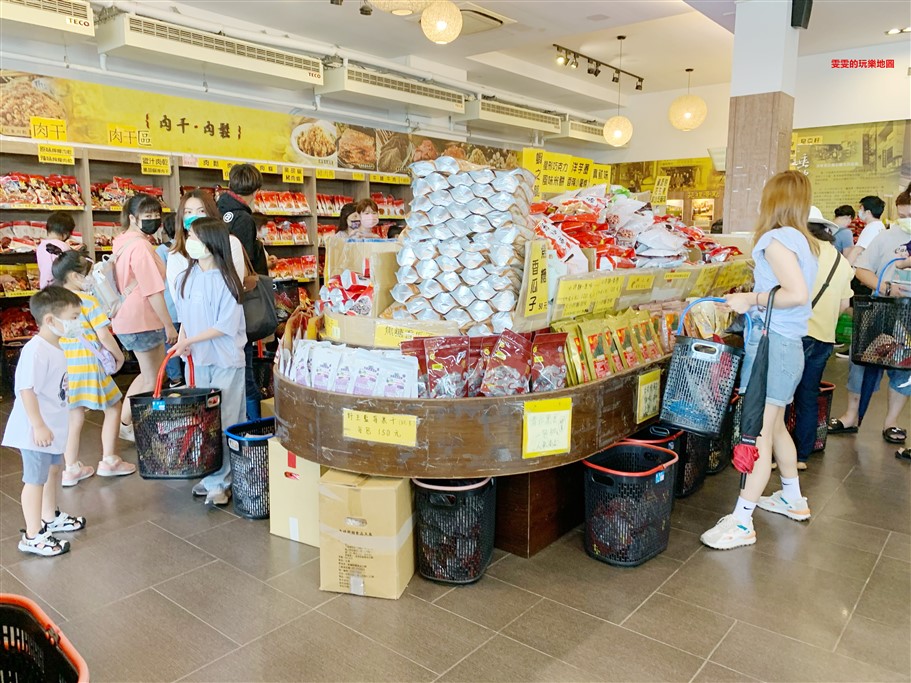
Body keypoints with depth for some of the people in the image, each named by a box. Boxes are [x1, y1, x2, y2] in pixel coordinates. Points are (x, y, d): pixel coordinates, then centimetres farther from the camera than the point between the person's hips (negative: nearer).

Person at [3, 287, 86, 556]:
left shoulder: (55, 347, 7)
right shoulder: (35, 351, -24)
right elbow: (26, 389, -26)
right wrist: (39, 426, -25)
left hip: (53, 427, 10)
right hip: (36, 430, -10)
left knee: (53, 470, 24)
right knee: (36, 479, 0)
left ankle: (50, 517, 43)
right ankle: (32, 536, 11)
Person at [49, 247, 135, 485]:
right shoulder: (88, 301, -12)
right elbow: (104, 335, -15)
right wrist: (119, 356, -1)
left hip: (65, 366, 7)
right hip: (88, 365, -6)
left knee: (74, 417, 15)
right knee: (113, 409, 11)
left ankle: (71, 468, 20)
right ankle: (109, 461, 15)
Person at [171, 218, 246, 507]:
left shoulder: (225, 280, -13)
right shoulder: (186, 278, 7)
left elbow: (225, 326, -16)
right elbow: (185, 317, 16)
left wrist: (190, 340, -14)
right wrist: (182, 339, -1)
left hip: (226, 361, -6)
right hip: (197, 359, 7)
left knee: (224, 421, -1)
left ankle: (219, 482, 7)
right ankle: (209, 475, 22)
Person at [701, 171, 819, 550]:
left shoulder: (776, 239, -13)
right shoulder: (804, 241, 15)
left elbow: (796, 293, -24)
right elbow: (798, 291, 13)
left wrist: (752, 300, -14)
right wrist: (754, 299, 12)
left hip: (772, 344, -10)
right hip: (789, 345, 10)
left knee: (757, 434, -7)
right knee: (774, 426, 22)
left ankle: (741, 523, -1)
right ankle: (793, 499, 38)